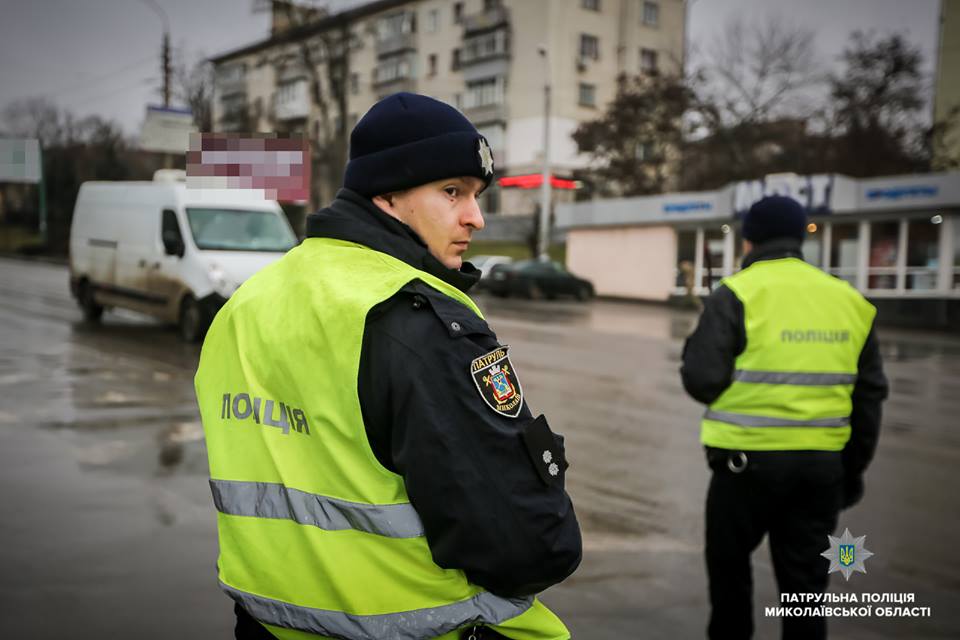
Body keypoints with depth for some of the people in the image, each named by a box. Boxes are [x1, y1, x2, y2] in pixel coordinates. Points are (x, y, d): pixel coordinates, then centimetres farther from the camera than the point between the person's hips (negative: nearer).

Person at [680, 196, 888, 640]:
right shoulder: (849, 300, 8)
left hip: (749, 459, -4)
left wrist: (694, 349, 8)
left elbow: (702, 380, -14)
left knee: (729, 563, 16)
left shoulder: (737, 293, -8)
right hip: (823, 463, 5)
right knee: (805, 581, 14)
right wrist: (854, 469, 19)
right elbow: (869, 394, 11)